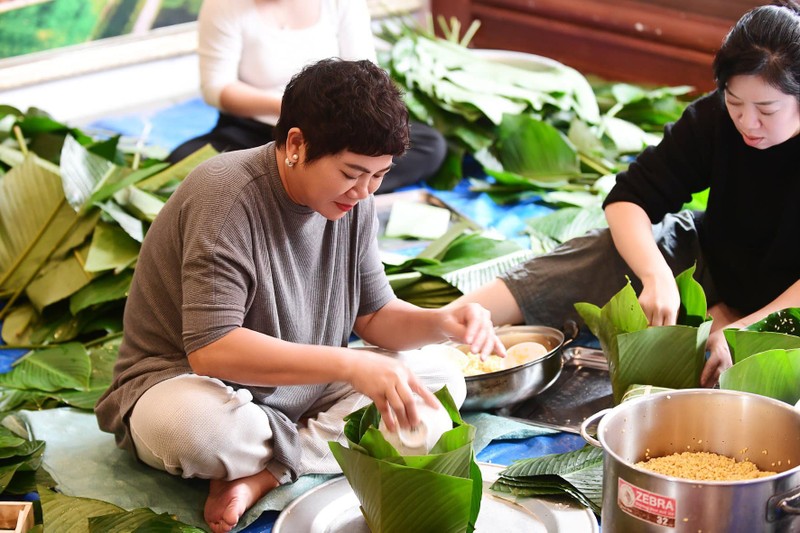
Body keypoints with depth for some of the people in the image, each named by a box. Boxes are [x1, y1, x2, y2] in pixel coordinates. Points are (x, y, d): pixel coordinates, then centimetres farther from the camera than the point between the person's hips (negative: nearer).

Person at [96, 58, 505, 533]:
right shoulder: (227, 194, -25)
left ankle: (261, 475, -18)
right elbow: (210, 350, -32)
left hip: (298, 386, 7)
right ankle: (326, 443, -9)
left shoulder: (353, 200, -3)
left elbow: (374, 314, 4)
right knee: (194, 423, -42)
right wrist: (348, 364, -38)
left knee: (443, 379, -7)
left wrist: (440, 323, -18)